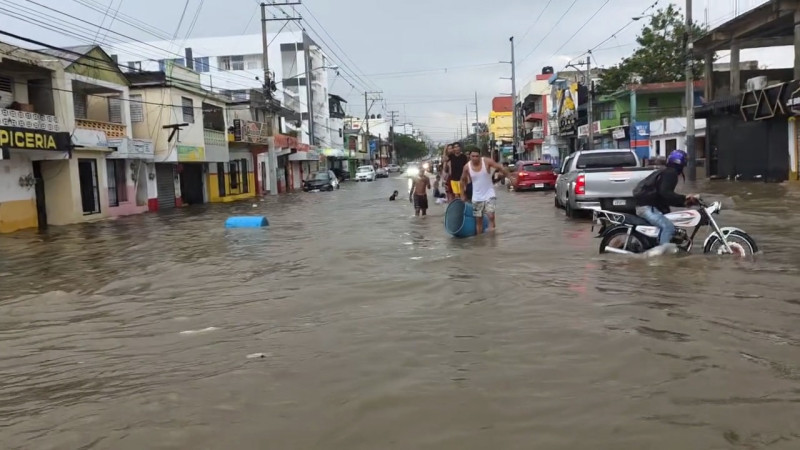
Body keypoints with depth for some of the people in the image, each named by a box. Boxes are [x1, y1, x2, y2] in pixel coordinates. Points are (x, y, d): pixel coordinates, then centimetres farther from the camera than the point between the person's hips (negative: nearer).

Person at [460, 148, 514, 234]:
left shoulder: (487, 161, -14)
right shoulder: (467, 167, -8)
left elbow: (500, 168, -7)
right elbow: (463, 180, 9)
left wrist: (510, 177, -11)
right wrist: (464, 194, 13)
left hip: (489, 194, -2)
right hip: (477, 197, 2)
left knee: (491, 216, -18)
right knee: (478, 220, 7)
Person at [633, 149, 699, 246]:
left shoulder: (667, 172, 23)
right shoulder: (670, 173, -9)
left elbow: (666, 198, 25)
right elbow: (665, 193, -23)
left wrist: (683, 202, 17)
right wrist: (684, 198, -22)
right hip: (646, 206, -11)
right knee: (668, 227, -23)